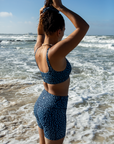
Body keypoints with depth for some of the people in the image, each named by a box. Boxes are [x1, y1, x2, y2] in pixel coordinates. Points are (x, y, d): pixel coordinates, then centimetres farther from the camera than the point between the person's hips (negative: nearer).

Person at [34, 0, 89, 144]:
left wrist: (42, 15, 1)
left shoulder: (38, 49, -5)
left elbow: (40, 33, 19)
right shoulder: (55, 53, -29)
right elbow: (84, 26, -26)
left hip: (41, 104, 8)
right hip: (53, 111, -8)